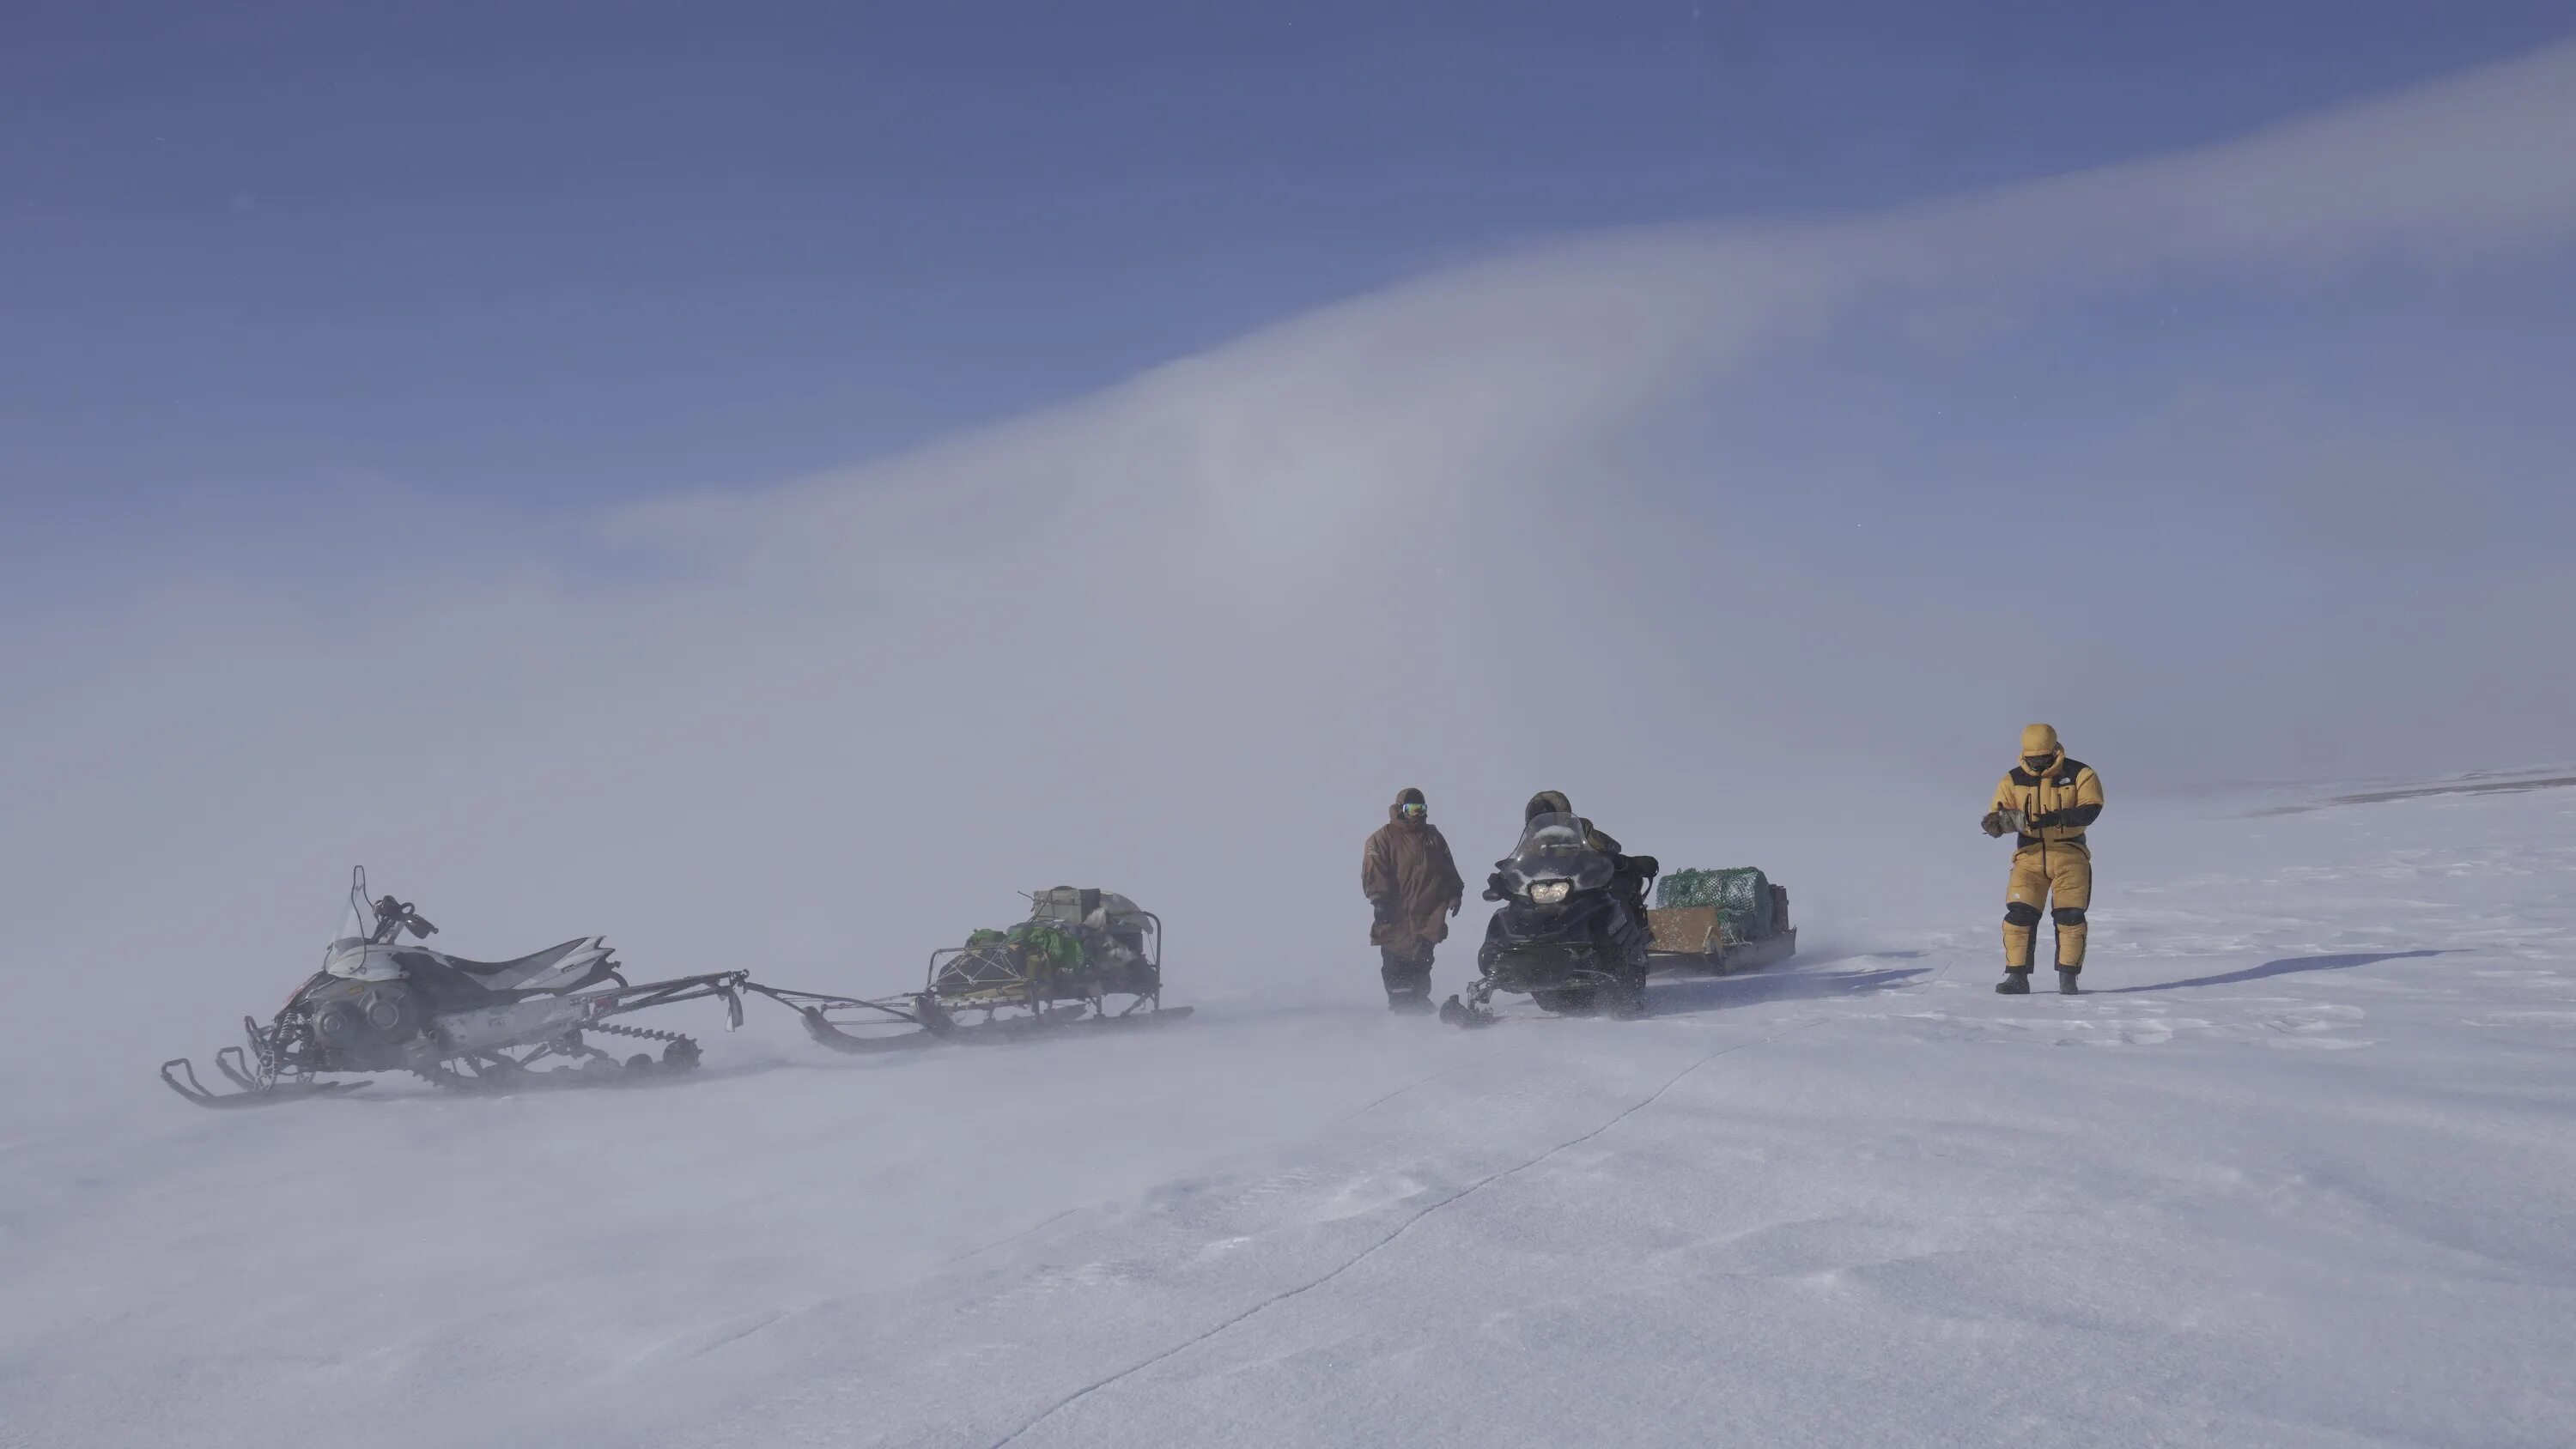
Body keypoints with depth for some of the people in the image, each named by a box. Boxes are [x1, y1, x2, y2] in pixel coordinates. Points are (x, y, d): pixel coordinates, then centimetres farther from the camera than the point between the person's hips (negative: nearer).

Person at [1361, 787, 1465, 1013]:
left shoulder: (1433, 836, 18)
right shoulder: (1384, 838, 1)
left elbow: (1448, 869, 23)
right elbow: (1374, 873, -6)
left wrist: (1454, 892, 12)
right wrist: (1380, 900, -14)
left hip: (1429, 913, 5)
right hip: (1397, 913, -5)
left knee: (1422, 960, 6)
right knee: (1399, 961, -7)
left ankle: (1420, 999, 13)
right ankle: (1401, 1002, -4)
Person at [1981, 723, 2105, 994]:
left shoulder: (2080, 775, -4)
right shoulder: (2013, 780, 2)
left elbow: (2090, 809, -16)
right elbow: (1994, 817, -2)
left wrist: (2056, 817, -32)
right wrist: (1997, 821, -28)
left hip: (2070, 854, -1)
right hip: (2030, 855, 1)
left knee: (2070, 915, -4)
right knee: (2019, 913, -9)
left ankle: (2068, 976, 9)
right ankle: (2017, 977, -4)